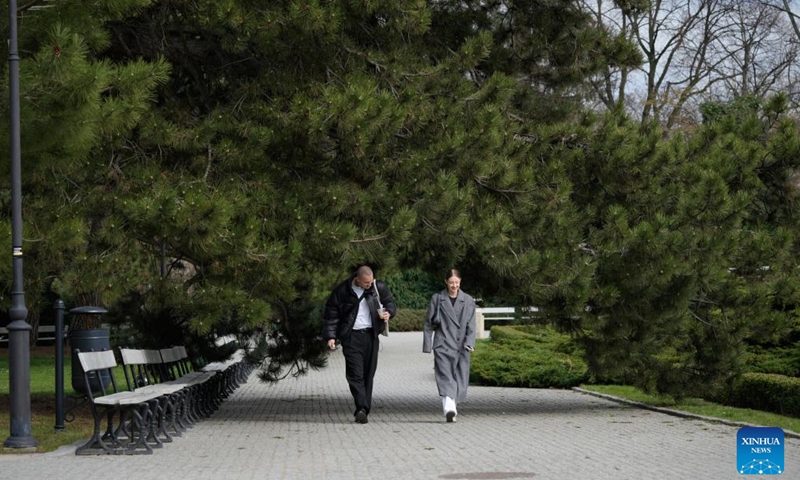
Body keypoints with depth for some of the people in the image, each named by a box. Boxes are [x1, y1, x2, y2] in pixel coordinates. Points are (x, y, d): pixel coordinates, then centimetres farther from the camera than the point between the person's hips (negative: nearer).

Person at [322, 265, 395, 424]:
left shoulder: (378, 288, 3)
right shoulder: (342, 291, -4)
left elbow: (389, 302, 19)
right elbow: (331, 314, 1)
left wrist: (388, 312, -4)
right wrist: (330, 336, -6)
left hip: (371, 335, 3)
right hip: (351, 336, -3)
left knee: (368, 373, 5)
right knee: (355, 373, -14)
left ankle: (363, 410, 11)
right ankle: (362, 408, -21)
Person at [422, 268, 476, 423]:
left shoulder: (468, 301, 9)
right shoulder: (437, 299, 6)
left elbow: (471, 325, 5)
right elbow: (428, 323, 8)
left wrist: (469, 343, -10)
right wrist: (427, 346, 3)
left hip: (461, 346, 2)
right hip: (443, 345, -2)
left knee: (460, 378, 2)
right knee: (446, 377, -16)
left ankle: (451, 407, 14)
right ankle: (449, 409, -30)